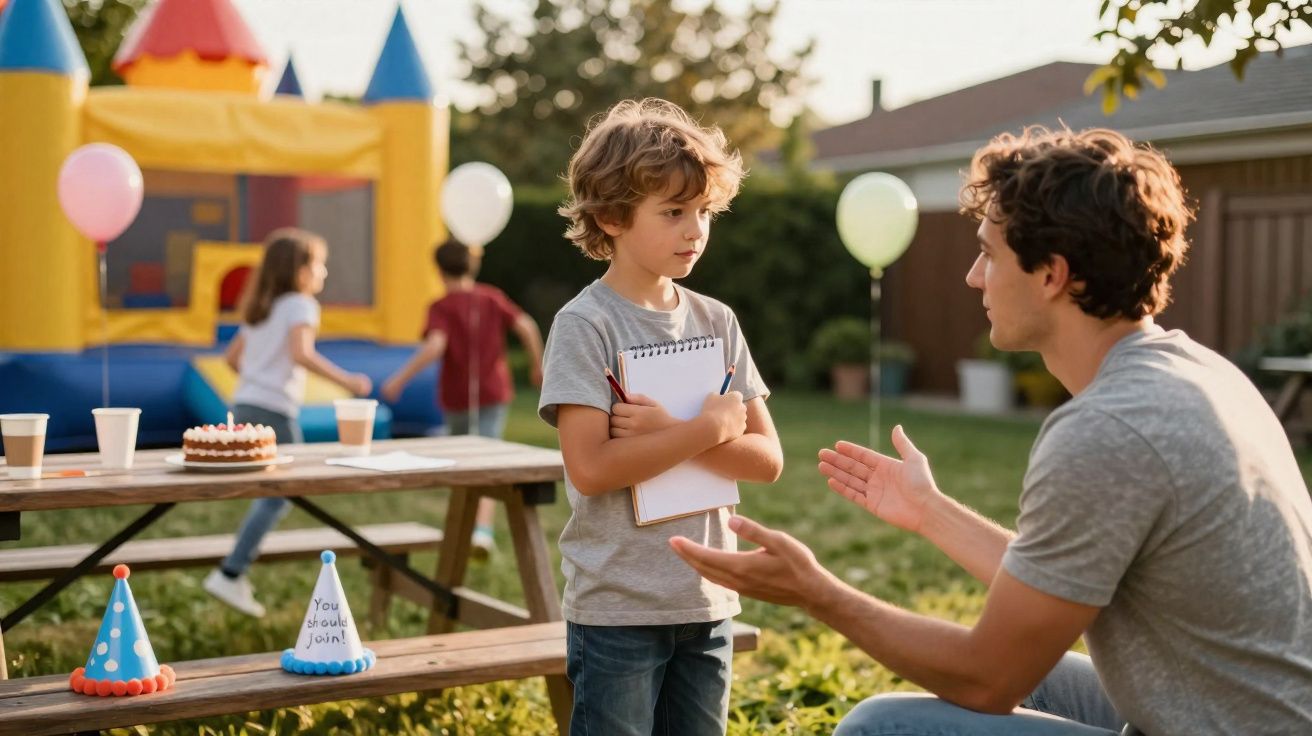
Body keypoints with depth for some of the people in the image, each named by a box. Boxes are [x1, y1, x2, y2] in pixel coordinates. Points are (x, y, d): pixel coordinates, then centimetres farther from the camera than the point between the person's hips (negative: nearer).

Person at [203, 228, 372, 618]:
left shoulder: (260, 308, 19)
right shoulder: (300, 304, -6)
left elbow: (232, 356, 22)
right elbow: (301, 353, -22)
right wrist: (346, 381, -19)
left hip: (245, 407, 8)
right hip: (275, 412, -8)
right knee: (279, 495, -4)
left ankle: (236, 569, 14)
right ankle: (229, 574, -9)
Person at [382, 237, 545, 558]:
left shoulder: (441, 308, -9)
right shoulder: (493, 297, 1)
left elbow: (434, 347, -24)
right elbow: (526, 327, -7)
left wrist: (399, 379, -21)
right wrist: (537, 365, 7)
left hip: (457, 397, -1)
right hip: (493, 393, 1)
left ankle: (471, 525, 32)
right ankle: (482, 529, -23)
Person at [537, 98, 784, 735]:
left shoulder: (716, 322, 5)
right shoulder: (585, 325, -10)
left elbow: (766, 460, 0)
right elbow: (590, 468, -20)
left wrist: (670, 431, -15)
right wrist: (709, 428, -16)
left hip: (707, 603, 5)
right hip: (616, 610, -5)